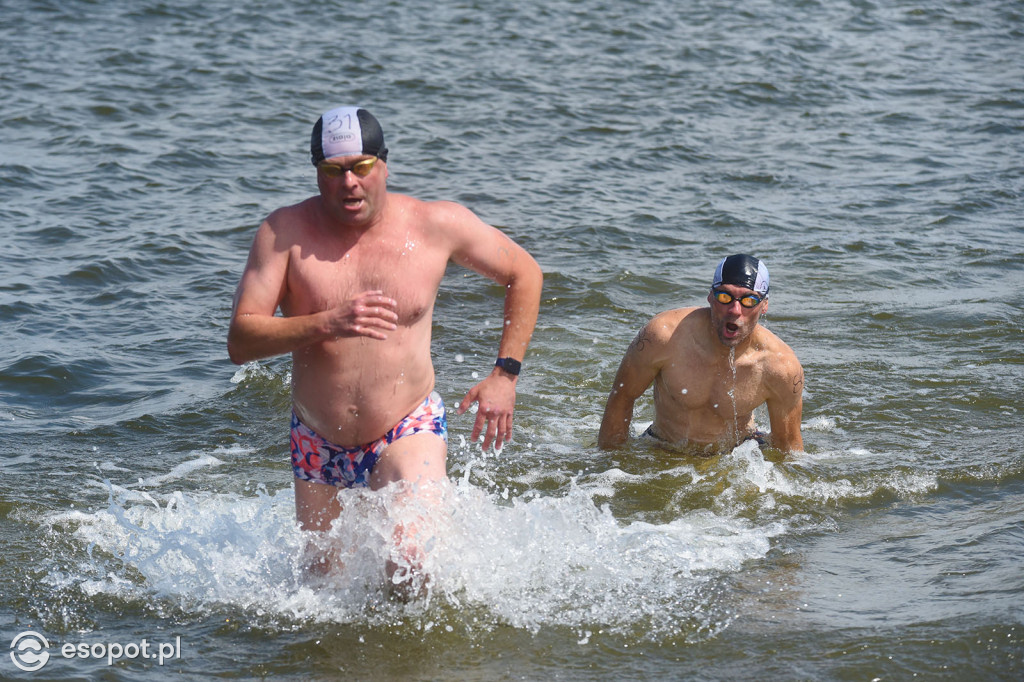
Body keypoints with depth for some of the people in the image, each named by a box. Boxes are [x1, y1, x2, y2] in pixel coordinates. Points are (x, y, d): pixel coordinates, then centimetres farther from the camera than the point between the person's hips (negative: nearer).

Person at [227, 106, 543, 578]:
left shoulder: (439, 224, -9)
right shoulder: (285, 232, -11)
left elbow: (525, 274, 7)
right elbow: (240, 342, -17)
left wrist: (504, 374, -1)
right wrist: (328, 323, -32)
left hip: (407, 433, -2)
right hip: (318, 446, 2)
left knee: (413, 562, -24)